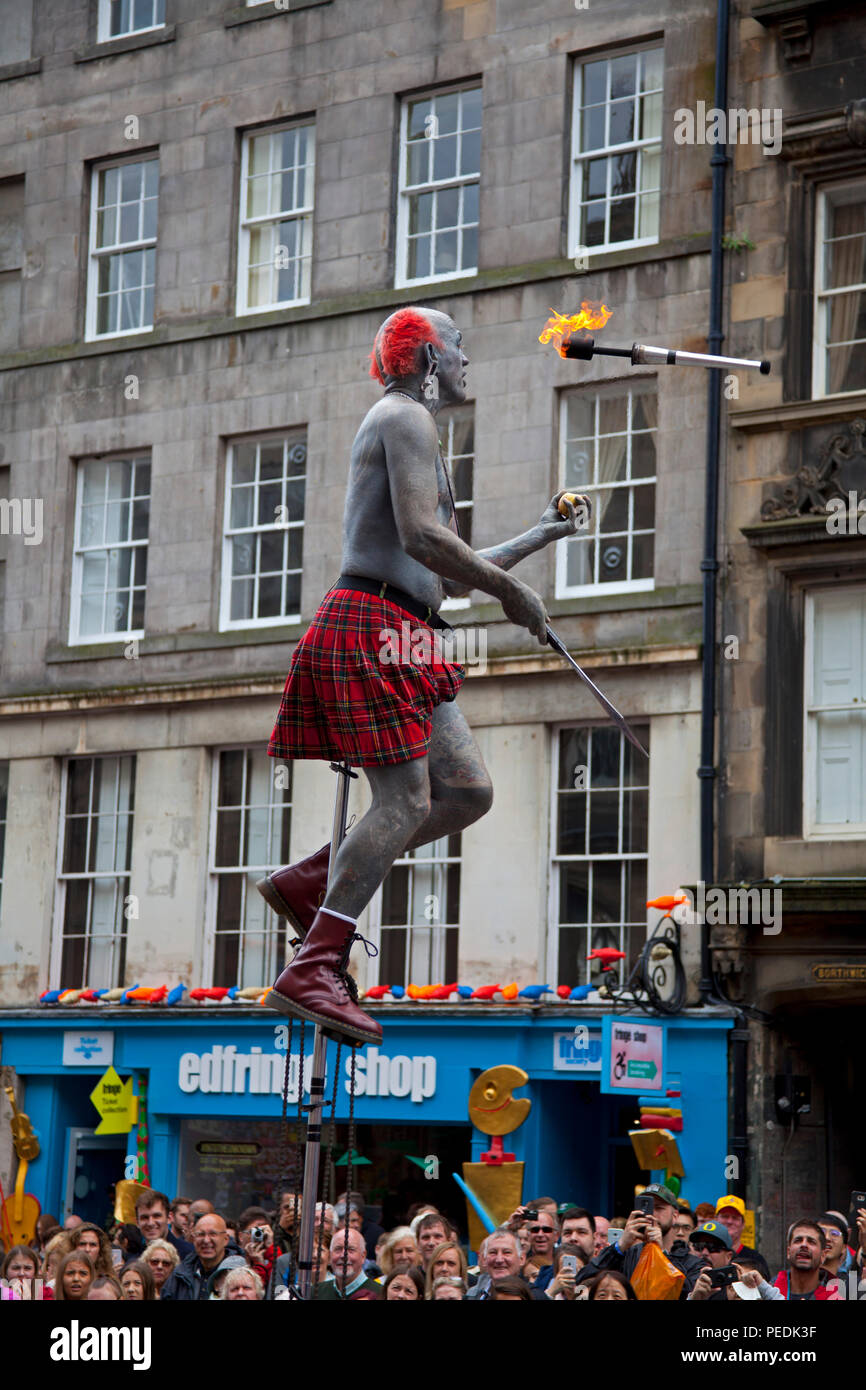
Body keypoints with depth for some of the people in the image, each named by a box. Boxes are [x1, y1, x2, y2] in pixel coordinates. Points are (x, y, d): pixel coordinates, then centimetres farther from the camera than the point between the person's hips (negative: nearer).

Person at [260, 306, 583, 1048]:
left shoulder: (414, 430, 28)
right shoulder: (405, 417, -4)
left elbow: (448, 575, 30)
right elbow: (419, 537, -18)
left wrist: (540, 536, 30)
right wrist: (510, 590, -10)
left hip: (405, 636, 10)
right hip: (371, 624, -10)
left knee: (469, 791, 4)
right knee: (406, 799, -15)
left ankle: (310, 883, 6)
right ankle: (312, 971, -17)